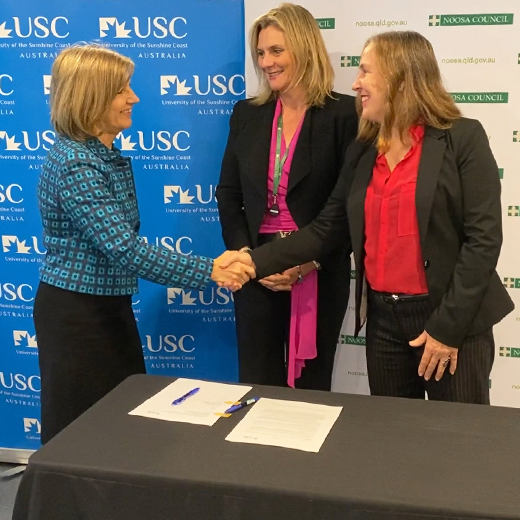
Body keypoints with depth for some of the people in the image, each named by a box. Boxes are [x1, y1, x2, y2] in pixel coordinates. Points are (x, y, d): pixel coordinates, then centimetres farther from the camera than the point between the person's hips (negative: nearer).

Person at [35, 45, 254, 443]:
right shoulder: (74, 163, -22)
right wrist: (208, 271, -30)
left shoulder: (110, 154, 7)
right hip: (74, 311, -9)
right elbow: (124, 248, -29)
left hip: (110, 305, 9)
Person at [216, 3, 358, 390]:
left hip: (319, 273, -3)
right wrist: (245, 255, -6)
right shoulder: (247, 114, 7)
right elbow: (228, 193, 8)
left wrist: (311, 262, -15)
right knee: (256, 386, 11)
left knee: (311, 386, 10)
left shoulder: (343, 114, -6)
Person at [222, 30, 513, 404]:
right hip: (384, 319, 5)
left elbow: (483, 237, -12)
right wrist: (255, 263, -4)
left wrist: (449, 325, -15)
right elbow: (326, 230, 7)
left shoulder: (463, 139, -8)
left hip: (453, 320, -5)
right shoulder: (363, 151, 9)